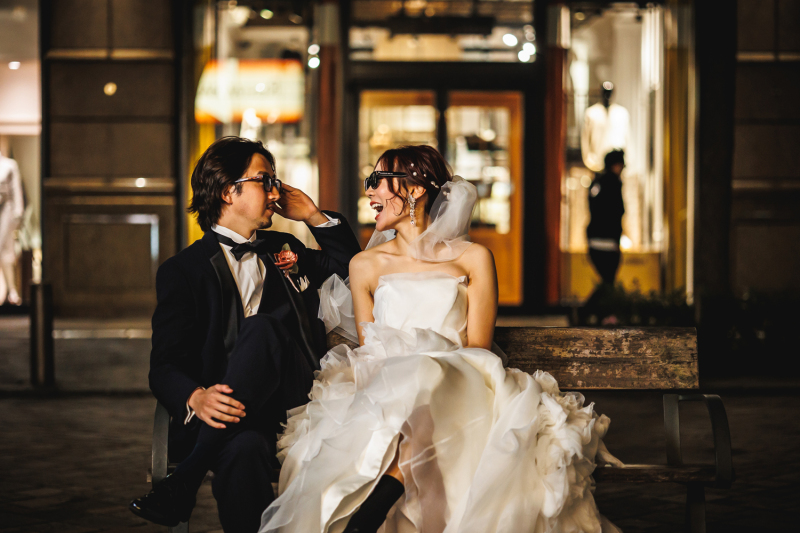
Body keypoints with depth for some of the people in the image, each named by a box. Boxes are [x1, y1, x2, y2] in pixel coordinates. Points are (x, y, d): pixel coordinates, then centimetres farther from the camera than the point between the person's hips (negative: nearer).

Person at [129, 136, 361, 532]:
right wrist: (195, 398, -24)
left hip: (295, 405, 3)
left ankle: (180, 485, -29)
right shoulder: (182, 271, 8)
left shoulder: (284, 250, 25)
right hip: (227, 410, -3)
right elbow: (164, 367, 0)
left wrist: (314, 216, 22)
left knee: (260, 328, -30)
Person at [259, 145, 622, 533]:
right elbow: (367, 351, 15)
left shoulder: (472, 259, 11)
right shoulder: (366, 265, 19)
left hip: (455, 391, -2)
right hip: (383, 393, 2)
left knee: (424, 376, -40)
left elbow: (477, 348, 4)